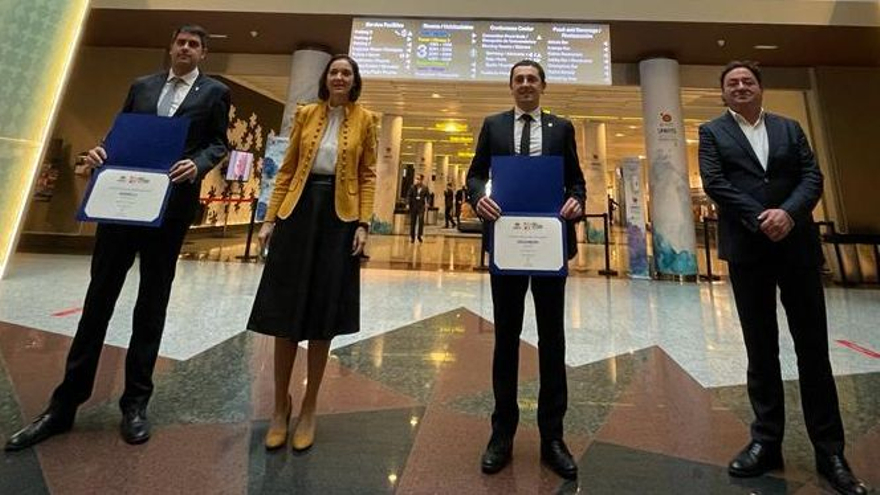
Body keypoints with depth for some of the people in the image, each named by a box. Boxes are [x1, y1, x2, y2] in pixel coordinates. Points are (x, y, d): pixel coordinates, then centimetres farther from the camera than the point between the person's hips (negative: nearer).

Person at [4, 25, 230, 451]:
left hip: (171, 203, -3)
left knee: (152, 301, 4)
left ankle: (135, 402, 17)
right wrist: (100, 150, -3)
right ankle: (65, 403, 17)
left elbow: (218, 144, 2)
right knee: (100, 294, 4)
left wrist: (197, 165, -17)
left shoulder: (215, 92, 8)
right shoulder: (141, 86, 18)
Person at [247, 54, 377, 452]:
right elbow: (287, 169, 10)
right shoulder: (305, 114, 12)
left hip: (339, 216, -2)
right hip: (299, 210, 2)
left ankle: (309, 408, 20)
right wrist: (270, 218, 3)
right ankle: (281, 405, 22)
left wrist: (363, 224, -7)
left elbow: (367, 175, 4)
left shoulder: (365, 119, 8)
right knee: (286, 310, 3)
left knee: (323, 312, 3)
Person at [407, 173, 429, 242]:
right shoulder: (412, 187, 0)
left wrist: (427, 203, -13)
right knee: (412, 221, 5)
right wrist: (408, 203, -14)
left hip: (421, 205, 0)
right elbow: (409, 195, -2)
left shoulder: (425, 188, 1)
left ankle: (419, 235, -3)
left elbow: (427, 196, 4)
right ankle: (412, 236, 14)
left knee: (421, 219, -16)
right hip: (413, 205, 1)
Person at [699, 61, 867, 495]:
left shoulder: (789, 128, 15)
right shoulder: (712, 132, 8)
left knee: (813, 349, 5)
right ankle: (766, 442, 16)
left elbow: (812, 177, 4)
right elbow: (714, 184, -6)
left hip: (798, 246, 2)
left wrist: (788, 213, -15)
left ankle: (830, 451, 18)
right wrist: (761, 218, -15)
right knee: (761, 350, 5)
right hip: (747, 250, -2)